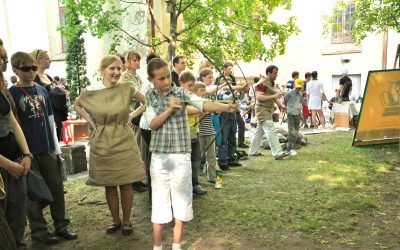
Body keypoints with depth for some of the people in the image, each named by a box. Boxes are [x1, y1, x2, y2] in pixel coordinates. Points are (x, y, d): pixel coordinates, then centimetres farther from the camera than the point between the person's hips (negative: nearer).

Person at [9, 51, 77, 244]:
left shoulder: (42, 90, 8)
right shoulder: (12, 93, -5)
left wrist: (56, 145, 10)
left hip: (48, 148, 4)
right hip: (28, 150, -4)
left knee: (57, 188, 9)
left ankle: (61, 225, 23)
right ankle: (38, 230, 23)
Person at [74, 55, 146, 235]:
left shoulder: (127, 88, -6)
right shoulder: (91, 91, -4)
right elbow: (76, 105, 14)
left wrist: (131, 117, -1)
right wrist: (90, 121, 2)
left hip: (124, 142, -1)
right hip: (102, 144, 1)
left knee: (126, 184, 4)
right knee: (109, 185, 10)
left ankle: (126, 221, 23)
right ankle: (116, 221, 28)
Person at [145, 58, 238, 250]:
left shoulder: (181, 93, -3)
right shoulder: (150, 96, 2)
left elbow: (204, 104, -19)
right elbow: (152, 124, -7)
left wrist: (226, 107, -36)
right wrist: (170, 109, -20)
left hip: (181, 155, 0)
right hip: (159, 156, 0)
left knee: (181, 198, 9)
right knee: (160, 201, 7)